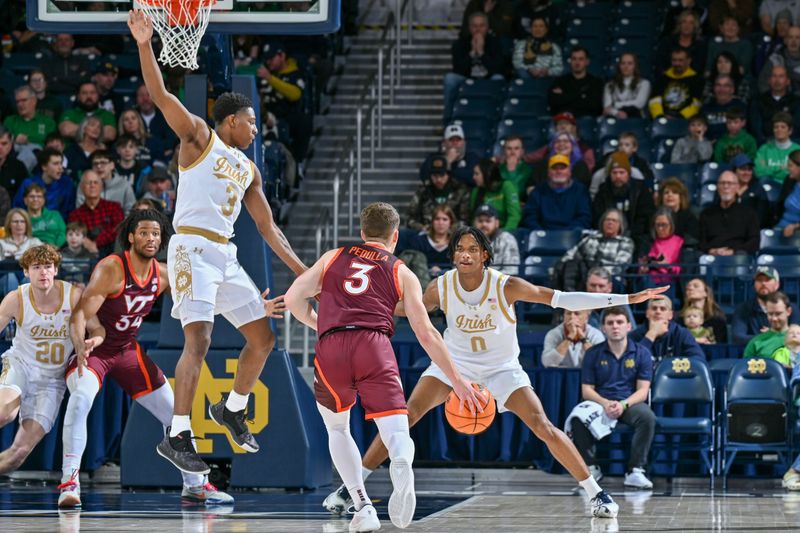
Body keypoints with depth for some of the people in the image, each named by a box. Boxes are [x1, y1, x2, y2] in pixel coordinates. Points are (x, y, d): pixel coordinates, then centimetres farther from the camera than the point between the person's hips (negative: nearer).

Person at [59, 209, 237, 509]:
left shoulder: (163, 275, -4)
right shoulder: (111, 268, -23)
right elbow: (80, 315, -29)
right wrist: (80, 348, -48)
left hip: (127, 350, 6)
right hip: (92, 349, -6)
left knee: (174, 413, 7)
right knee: (81, 398, -35)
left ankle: (195, 485, 24)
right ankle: (69, 482, -32)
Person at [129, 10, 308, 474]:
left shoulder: (250, 170, 22)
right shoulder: (199, 136, 3)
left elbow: (268, 227, 23)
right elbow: (160, 95, -9)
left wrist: (303, 271, 16)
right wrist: (145, 45, -23)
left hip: (227, 256, 8)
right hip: (193, 248, -8)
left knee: (264, 337, 10)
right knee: (199, 340, -20)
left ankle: (233, 409, 30)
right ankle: (177, 437, -20)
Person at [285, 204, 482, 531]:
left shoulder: (333, 258, 26)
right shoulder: (402, 274, 21)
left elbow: (293, 299, 17)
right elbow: (426, 334, 16)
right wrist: (457, 380, 22)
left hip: (330, 350, 2)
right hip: (374, 346, -2)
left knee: (337, 430, 25)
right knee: (398, 435, -7)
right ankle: (401, 467, -46)